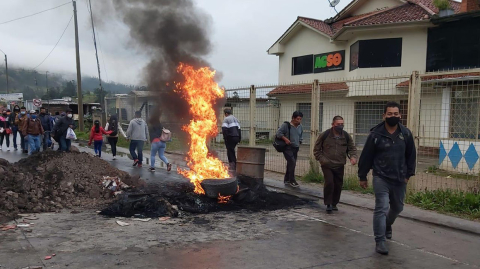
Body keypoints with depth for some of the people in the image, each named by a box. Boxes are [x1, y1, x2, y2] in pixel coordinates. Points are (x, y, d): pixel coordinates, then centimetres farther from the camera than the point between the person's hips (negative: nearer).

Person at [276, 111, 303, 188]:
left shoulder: (300, 127, 11)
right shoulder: (286, 125, -10)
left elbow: (301, 136, 25)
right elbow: (279, 133, -10)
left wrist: (299, 143, 13)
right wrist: (285, 139, -19)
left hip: (295, 148, 7)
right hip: (287, 148, -7)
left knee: (290, 164, 11)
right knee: (292, 163, -17)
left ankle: (286, 180, 23)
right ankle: (292, 181, -10)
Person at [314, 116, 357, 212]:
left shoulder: (346, 136, 3)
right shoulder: (325, 135, -6)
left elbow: (352, 148, 13)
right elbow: (317, 149, 2)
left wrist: (353, 156, -7)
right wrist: (322, 159, -9)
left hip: (340, 166, 4)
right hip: (327, 165, -3)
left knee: (338, 185, 7)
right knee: (329, 183, -15)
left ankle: (334, 203, 25)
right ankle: (328, 204, 0)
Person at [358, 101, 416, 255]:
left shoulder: (406, 134, 0)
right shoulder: (376, 134, -9)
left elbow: (411, 155, 10)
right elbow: (366, 156, -3)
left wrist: (408, 174, 8)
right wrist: (362, 177, 0)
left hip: (399, 179, 4)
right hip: (381, 178, -4)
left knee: (397, 207, 20)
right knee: (381, 208, -10)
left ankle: (387, 225, 50)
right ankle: (380, 241, -2)